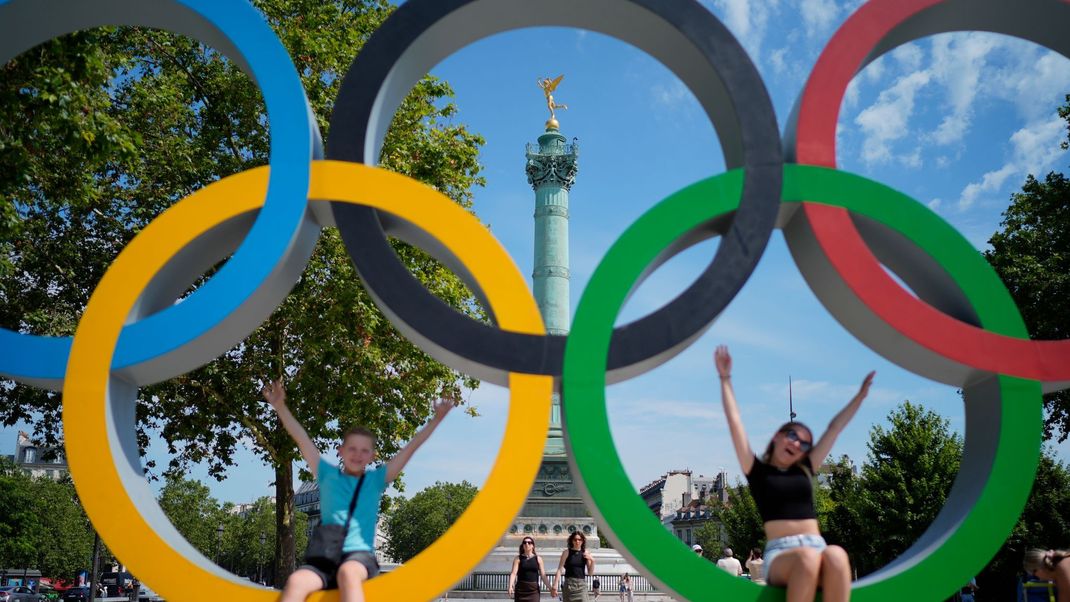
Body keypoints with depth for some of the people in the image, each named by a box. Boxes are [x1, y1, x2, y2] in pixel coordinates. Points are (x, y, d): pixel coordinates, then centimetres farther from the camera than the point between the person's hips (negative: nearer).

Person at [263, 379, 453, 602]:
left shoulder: (376, 479, 14)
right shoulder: (328, 475, 15)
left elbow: (410, 448, 12)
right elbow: (302, 439, 11)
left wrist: (436, 420, 9)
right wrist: (280, 406, 7)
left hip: (360, 557, -1)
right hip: (325, 558, 2)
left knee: (347, 572, -38)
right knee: (296, 581, -31)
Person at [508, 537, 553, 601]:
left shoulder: (538, 559, 6)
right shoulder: (518, 558, 3)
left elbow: (543, 576, 5)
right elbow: (513, 573, -8)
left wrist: (550, 588, -4)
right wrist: (510, 586, -23)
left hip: (534, 591, 0)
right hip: (521, 590, 0)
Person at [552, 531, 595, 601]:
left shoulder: (586, 553, 7)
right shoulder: (567, 552, 0)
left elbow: (590, 572, 10)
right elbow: (559, 569, -4)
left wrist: (592, 561, -7)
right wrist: (555, 585, -14)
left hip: (582, 585, 2)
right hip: (569, 584, -2)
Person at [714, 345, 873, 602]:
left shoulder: (804, 470, 23)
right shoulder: (758, 471, 14)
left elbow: (835, 428, 28)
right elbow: (735, 421, 9)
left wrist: (860, 395, 33)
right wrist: (725, 379, 8)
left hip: (817, 550, 3)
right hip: (780, 556, -3)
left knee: (835, 555, -34)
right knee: (807, 557, -38)